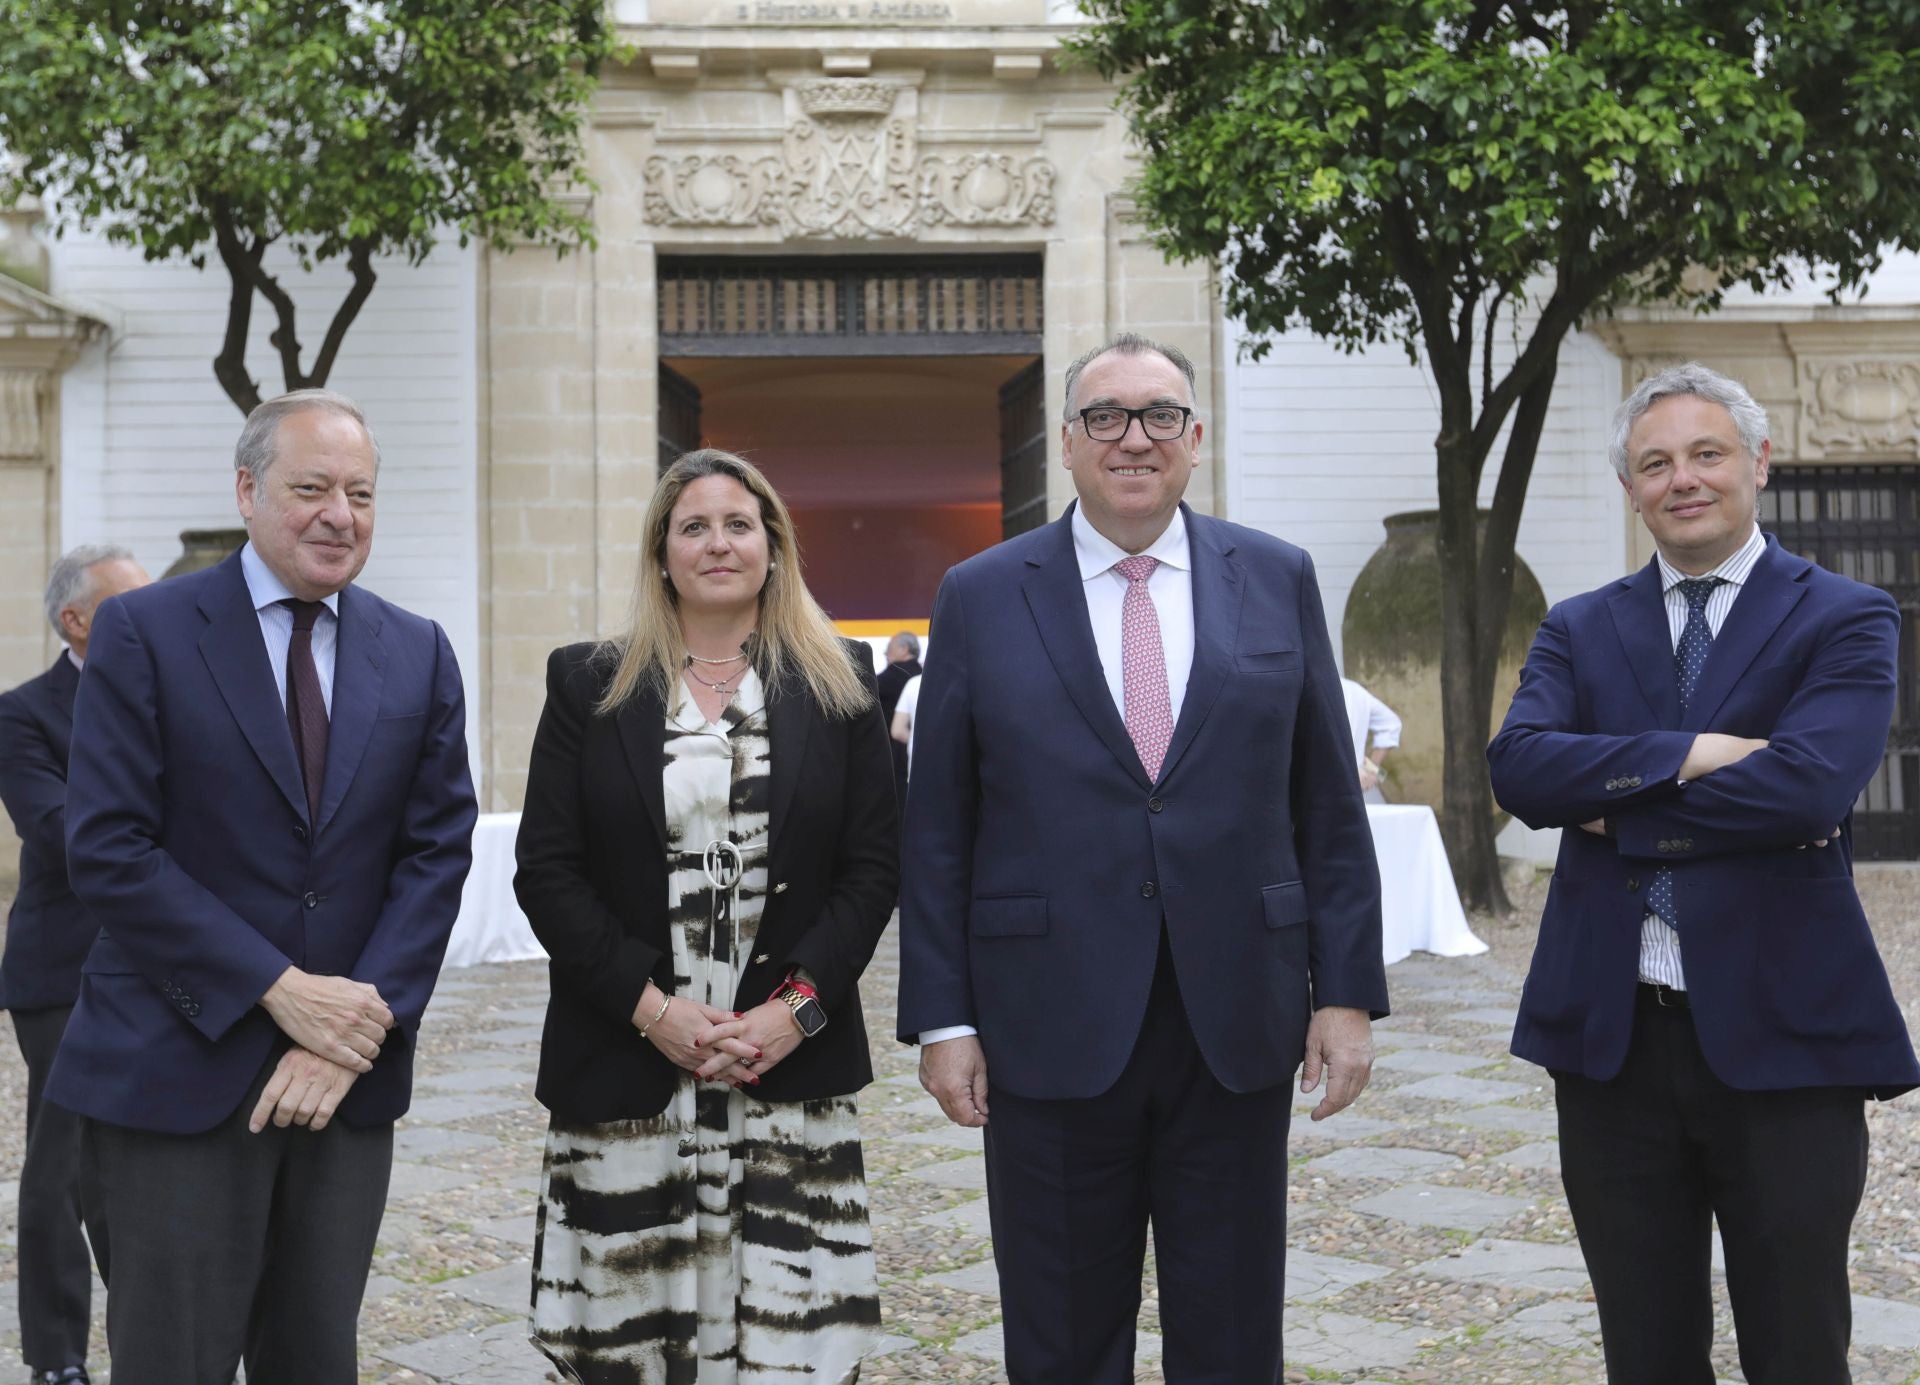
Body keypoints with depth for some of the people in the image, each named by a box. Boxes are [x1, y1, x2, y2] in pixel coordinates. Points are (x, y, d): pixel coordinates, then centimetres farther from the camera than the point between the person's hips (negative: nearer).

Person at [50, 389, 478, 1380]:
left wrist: (364, 1021, -10)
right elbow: (107, 851, -10)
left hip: (347, 1076, 4)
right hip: (176, 1075, -3)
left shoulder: (418, 653, 8)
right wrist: (279, 990, -15)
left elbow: (437, 852, 4)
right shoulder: (145, 631, -4)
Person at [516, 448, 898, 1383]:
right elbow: (546, 871, 1)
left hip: (793, 1069, 0)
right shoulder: (589, 687, 8)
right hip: (627, 1074, 0)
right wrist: (651, 1008, -10)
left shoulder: (837, 683, 8)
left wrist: (796, 1009, -9)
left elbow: (872, 865, 4)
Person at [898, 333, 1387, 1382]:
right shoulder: (980, 599, 2)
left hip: (1237, 1025, 1)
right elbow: (936, 832, 2)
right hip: (1053, 1030, -1)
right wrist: (941, 1020, -3)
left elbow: (1328, 806, 6)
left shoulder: (1276, 580, 6)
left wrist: (1348, 989, 1)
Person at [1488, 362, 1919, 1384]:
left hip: (1781, 1037, -3)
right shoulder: (1580, 631, 10)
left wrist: (1611, 805, -10)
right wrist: (1686, 755, -19)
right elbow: (1516, 764, -9)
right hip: (1611, 1039, 3)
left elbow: (1808, 783, -18)